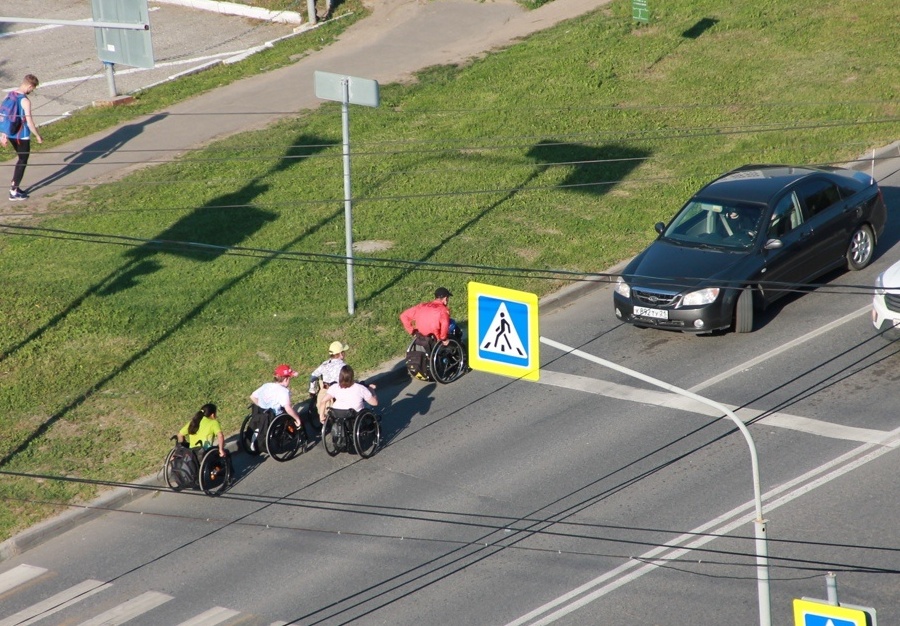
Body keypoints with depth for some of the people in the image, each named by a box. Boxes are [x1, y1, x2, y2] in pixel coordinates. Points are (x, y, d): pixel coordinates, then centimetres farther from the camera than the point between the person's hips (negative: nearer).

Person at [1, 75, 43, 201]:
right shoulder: (25, 101, -21)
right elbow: (29, 122, -21)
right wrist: (38, 136, -8)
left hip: (11, 134, 8)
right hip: (22, 136, -8)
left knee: (21, 159, 24)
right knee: (22, 162, 6)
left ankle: (14, 186, 27)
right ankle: (13, 193, 10)